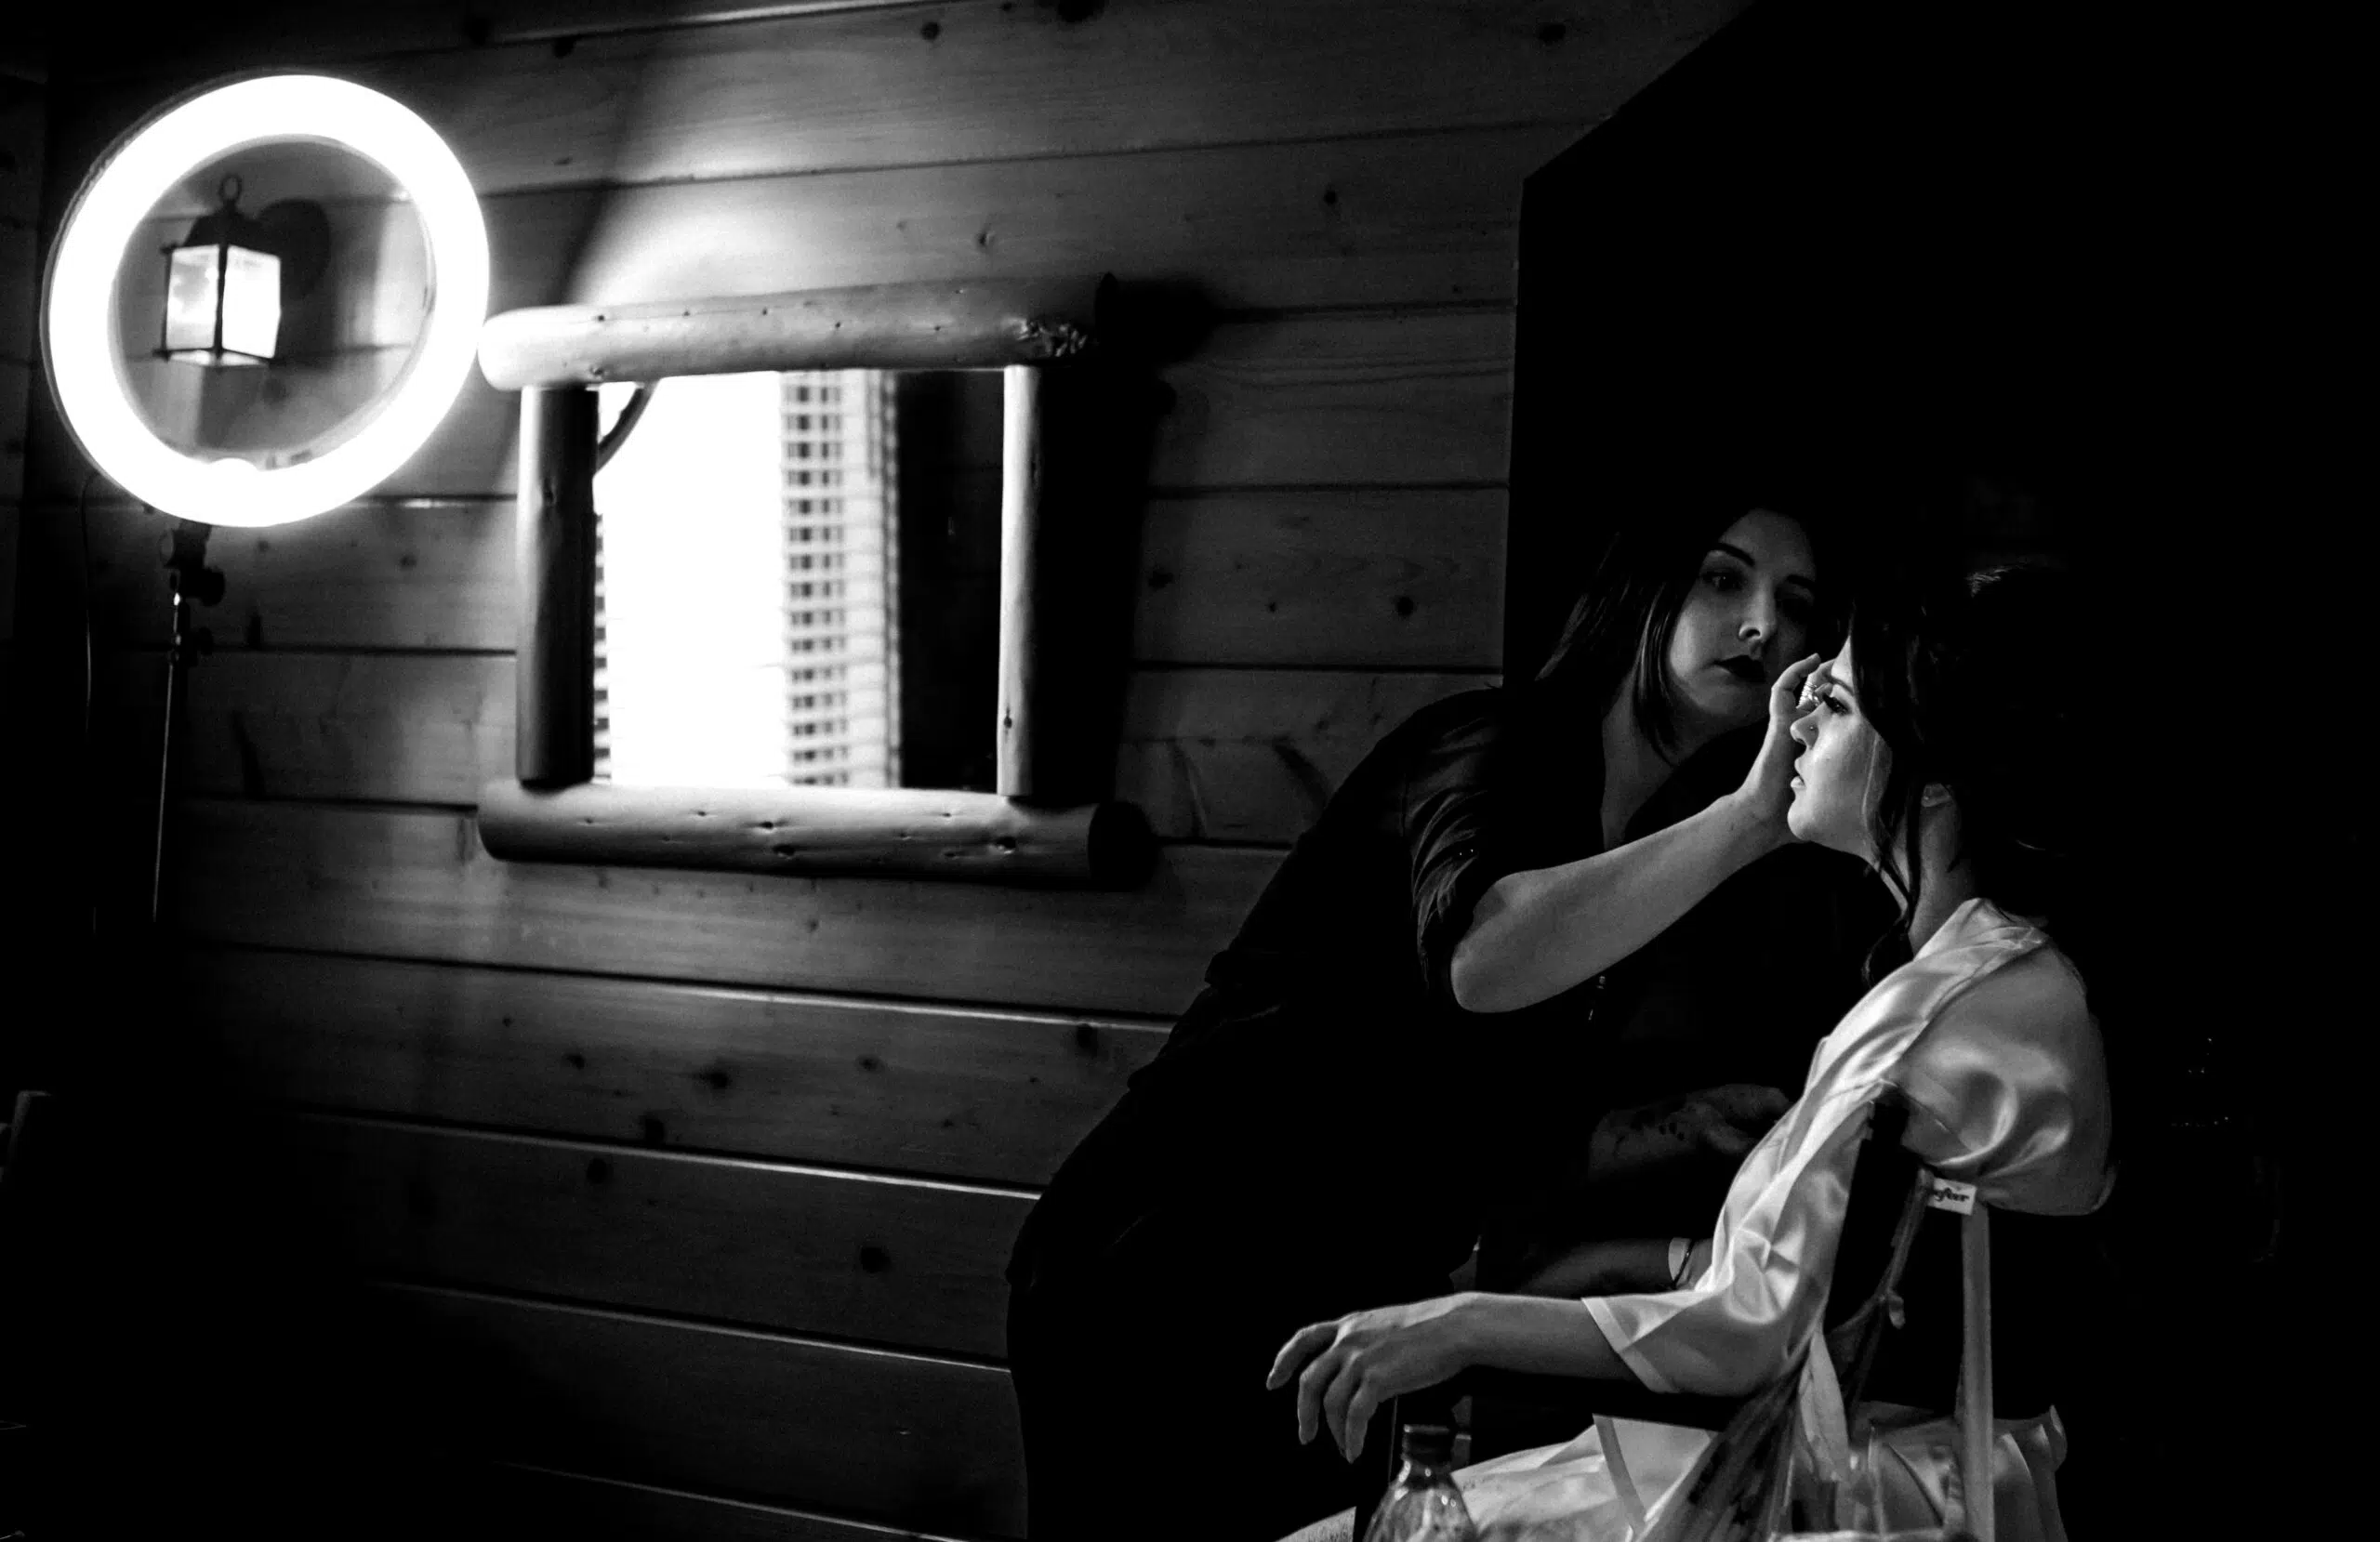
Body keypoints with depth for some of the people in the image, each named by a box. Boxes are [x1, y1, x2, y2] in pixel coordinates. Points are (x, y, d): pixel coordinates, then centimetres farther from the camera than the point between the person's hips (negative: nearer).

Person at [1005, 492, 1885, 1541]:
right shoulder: (1487, 747, -12)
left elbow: (1504, 1142, 9)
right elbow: (1479, 957, -36)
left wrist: (1661, 1134, -8)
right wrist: (1749, 818, -38)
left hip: (1362, 1314, 7)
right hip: (1169, 1277, -7)